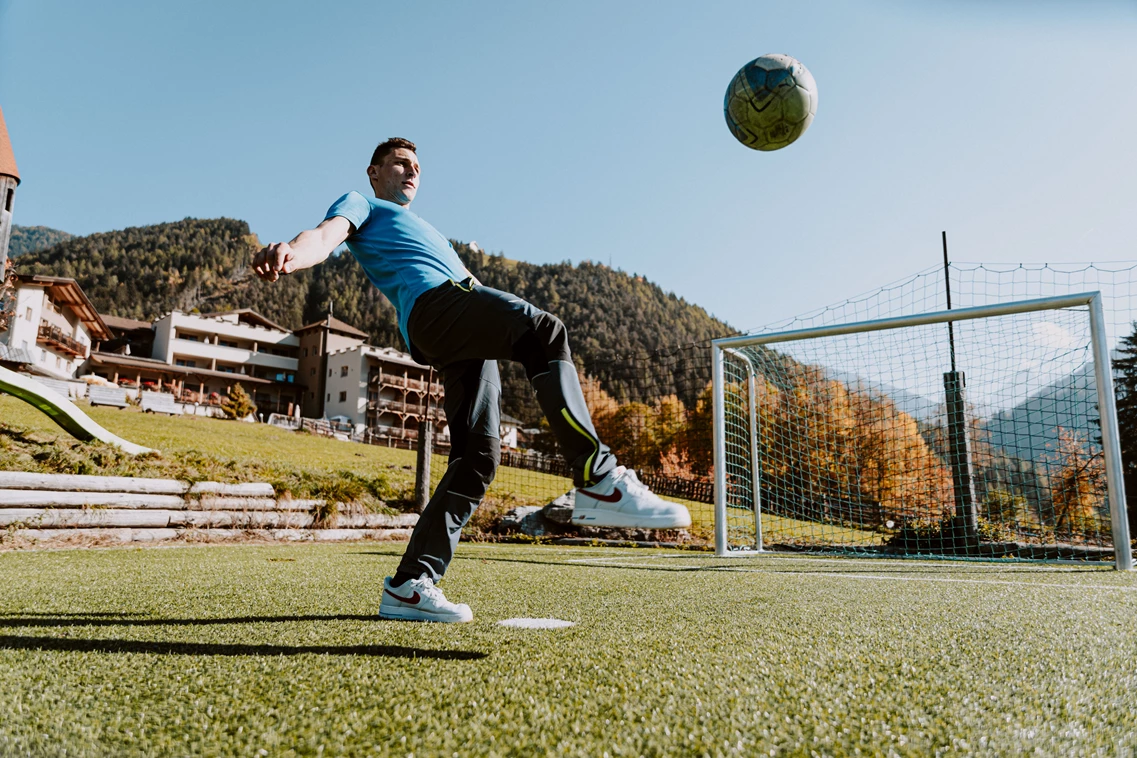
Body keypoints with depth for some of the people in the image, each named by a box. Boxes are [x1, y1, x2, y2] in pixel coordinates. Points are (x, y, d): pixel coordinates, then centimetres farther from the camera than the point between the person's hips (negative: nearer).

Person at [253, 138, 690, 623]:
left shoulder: (425, 231, 47)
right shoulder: (359, 205, 25)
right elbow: (325, 236, 2)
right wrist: (290, 254, -21)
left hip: (467, 339, 8)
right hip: (432, 303, -8)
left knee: (476, 456, -5)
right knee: (545, 330, -32)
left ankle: (410, 585, -3)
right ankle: (599, 480, -42)